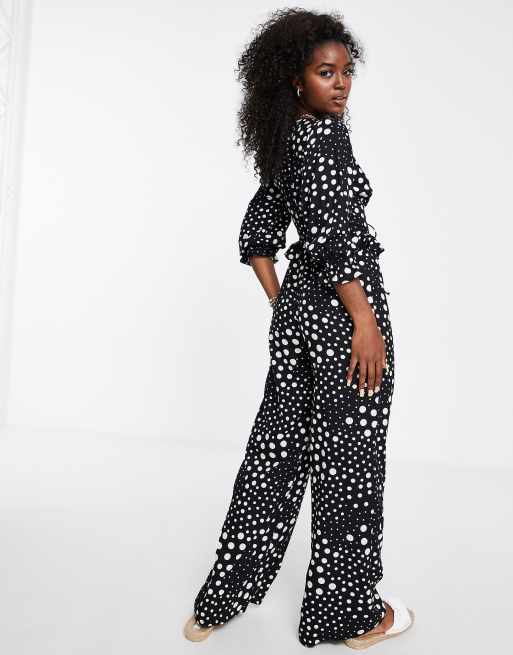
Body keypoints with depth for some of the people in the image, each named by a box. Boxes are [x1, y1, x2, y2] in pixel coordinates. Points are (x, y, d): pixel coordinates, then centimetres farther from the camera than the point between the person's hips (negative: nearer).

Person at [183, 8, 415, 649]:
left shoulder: (284, 143, 15)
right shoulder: (325, 133, -11)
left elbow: (257, 233, 19)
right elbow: (331, 231, -22)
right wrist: (366, 318, -20)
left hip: (297, 307, 9)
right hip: (343, 308, -9)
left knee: (277, 449, 13)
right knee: (348, 457, 3)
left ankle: (220, 602, 25)